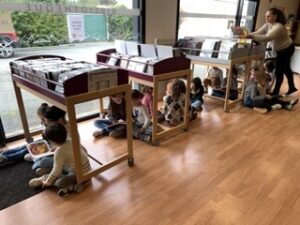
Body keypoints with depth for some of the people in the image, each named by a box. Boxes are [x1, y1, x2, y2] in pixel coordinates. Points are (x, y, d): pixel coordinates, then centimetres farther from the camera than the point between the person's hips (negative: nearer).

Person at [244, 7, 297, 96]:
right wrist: (248, 34, -29)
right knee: (286, 69, 21)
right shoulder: (268, 24, -5)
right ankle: (292, 88, 37)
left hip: (286, 49, -10)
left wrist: (252, 36, -53)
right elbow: (258, 33, -13)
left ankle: (275, 92, 7)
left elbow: (267, 38, -46)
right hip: (280, 50, 10)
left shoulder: (279, 27, -32)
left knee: (279, 71, -5)